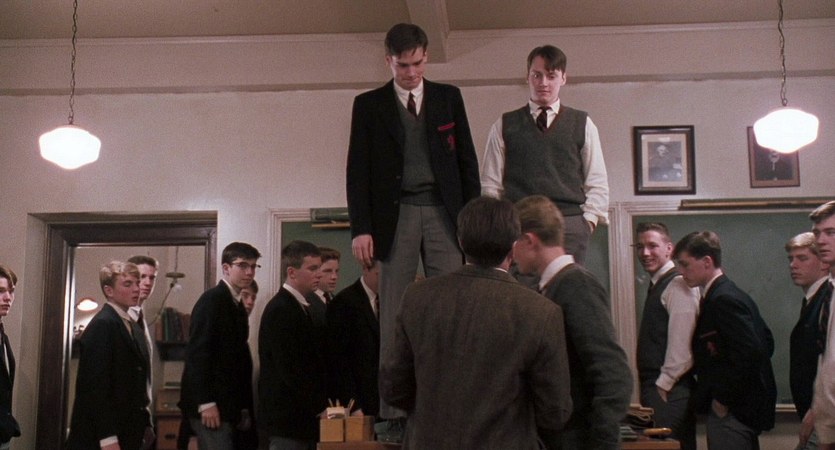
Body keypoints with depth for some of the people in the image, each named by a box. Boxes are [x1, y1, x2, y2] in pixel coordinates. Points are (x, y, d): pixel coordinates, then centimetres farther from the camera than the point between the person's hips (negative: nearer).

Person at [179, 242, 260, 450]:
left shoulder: (238, 306, 15)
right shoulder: (212, 300, -10)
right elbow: (197, 352, -17)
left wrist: (244, 406, 11)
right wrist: (206, 403, -21)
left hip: (227, 404, 9)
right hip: (209, 404, -9)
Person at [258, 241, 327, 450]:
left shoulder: (298, 307, 16)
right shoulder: (280, 310, -14)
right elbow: (291, 369, -20)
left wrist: (322, 403, 8)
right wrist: (321, 406, -16)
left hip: (301, 414, 9)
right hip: (288, 416, -9)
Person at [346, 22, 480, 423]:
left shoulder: (449, 97, 10)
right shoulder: (368, 104, 7)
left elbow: (467, 161, 10)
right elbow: (358, 171, 3)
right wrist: (360, 228, -6)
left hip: (444, 213, 1)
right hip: (396, 216, -1)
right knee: (394, 316, 0)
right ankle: (395, 410, 4)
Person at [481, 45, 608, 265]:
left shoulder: (583, 124, 13)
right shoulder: (504, 125, 12)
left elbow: (597, 183, 12)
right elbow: (491, 183, 9)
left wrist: (587, 223, -1)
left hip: (571, 224, 1)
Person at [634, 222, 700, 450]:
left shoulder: (678, 284, -13)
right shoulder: (657, 285, 16)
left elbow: (681, 345, -19)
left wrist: (663, 386, -17)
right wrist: (650, 388, 15)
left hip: (670, 391, -9)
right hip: (656, 387, 9)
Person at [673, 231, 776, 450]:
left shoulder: (723, 300, -18)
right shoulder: (731, 294, 12)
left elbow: (751, 353, -27)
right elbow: (767, 342, 17)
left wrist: (724, 398, -17)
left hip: (732, 413, -10)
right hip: (746, 406, 10)